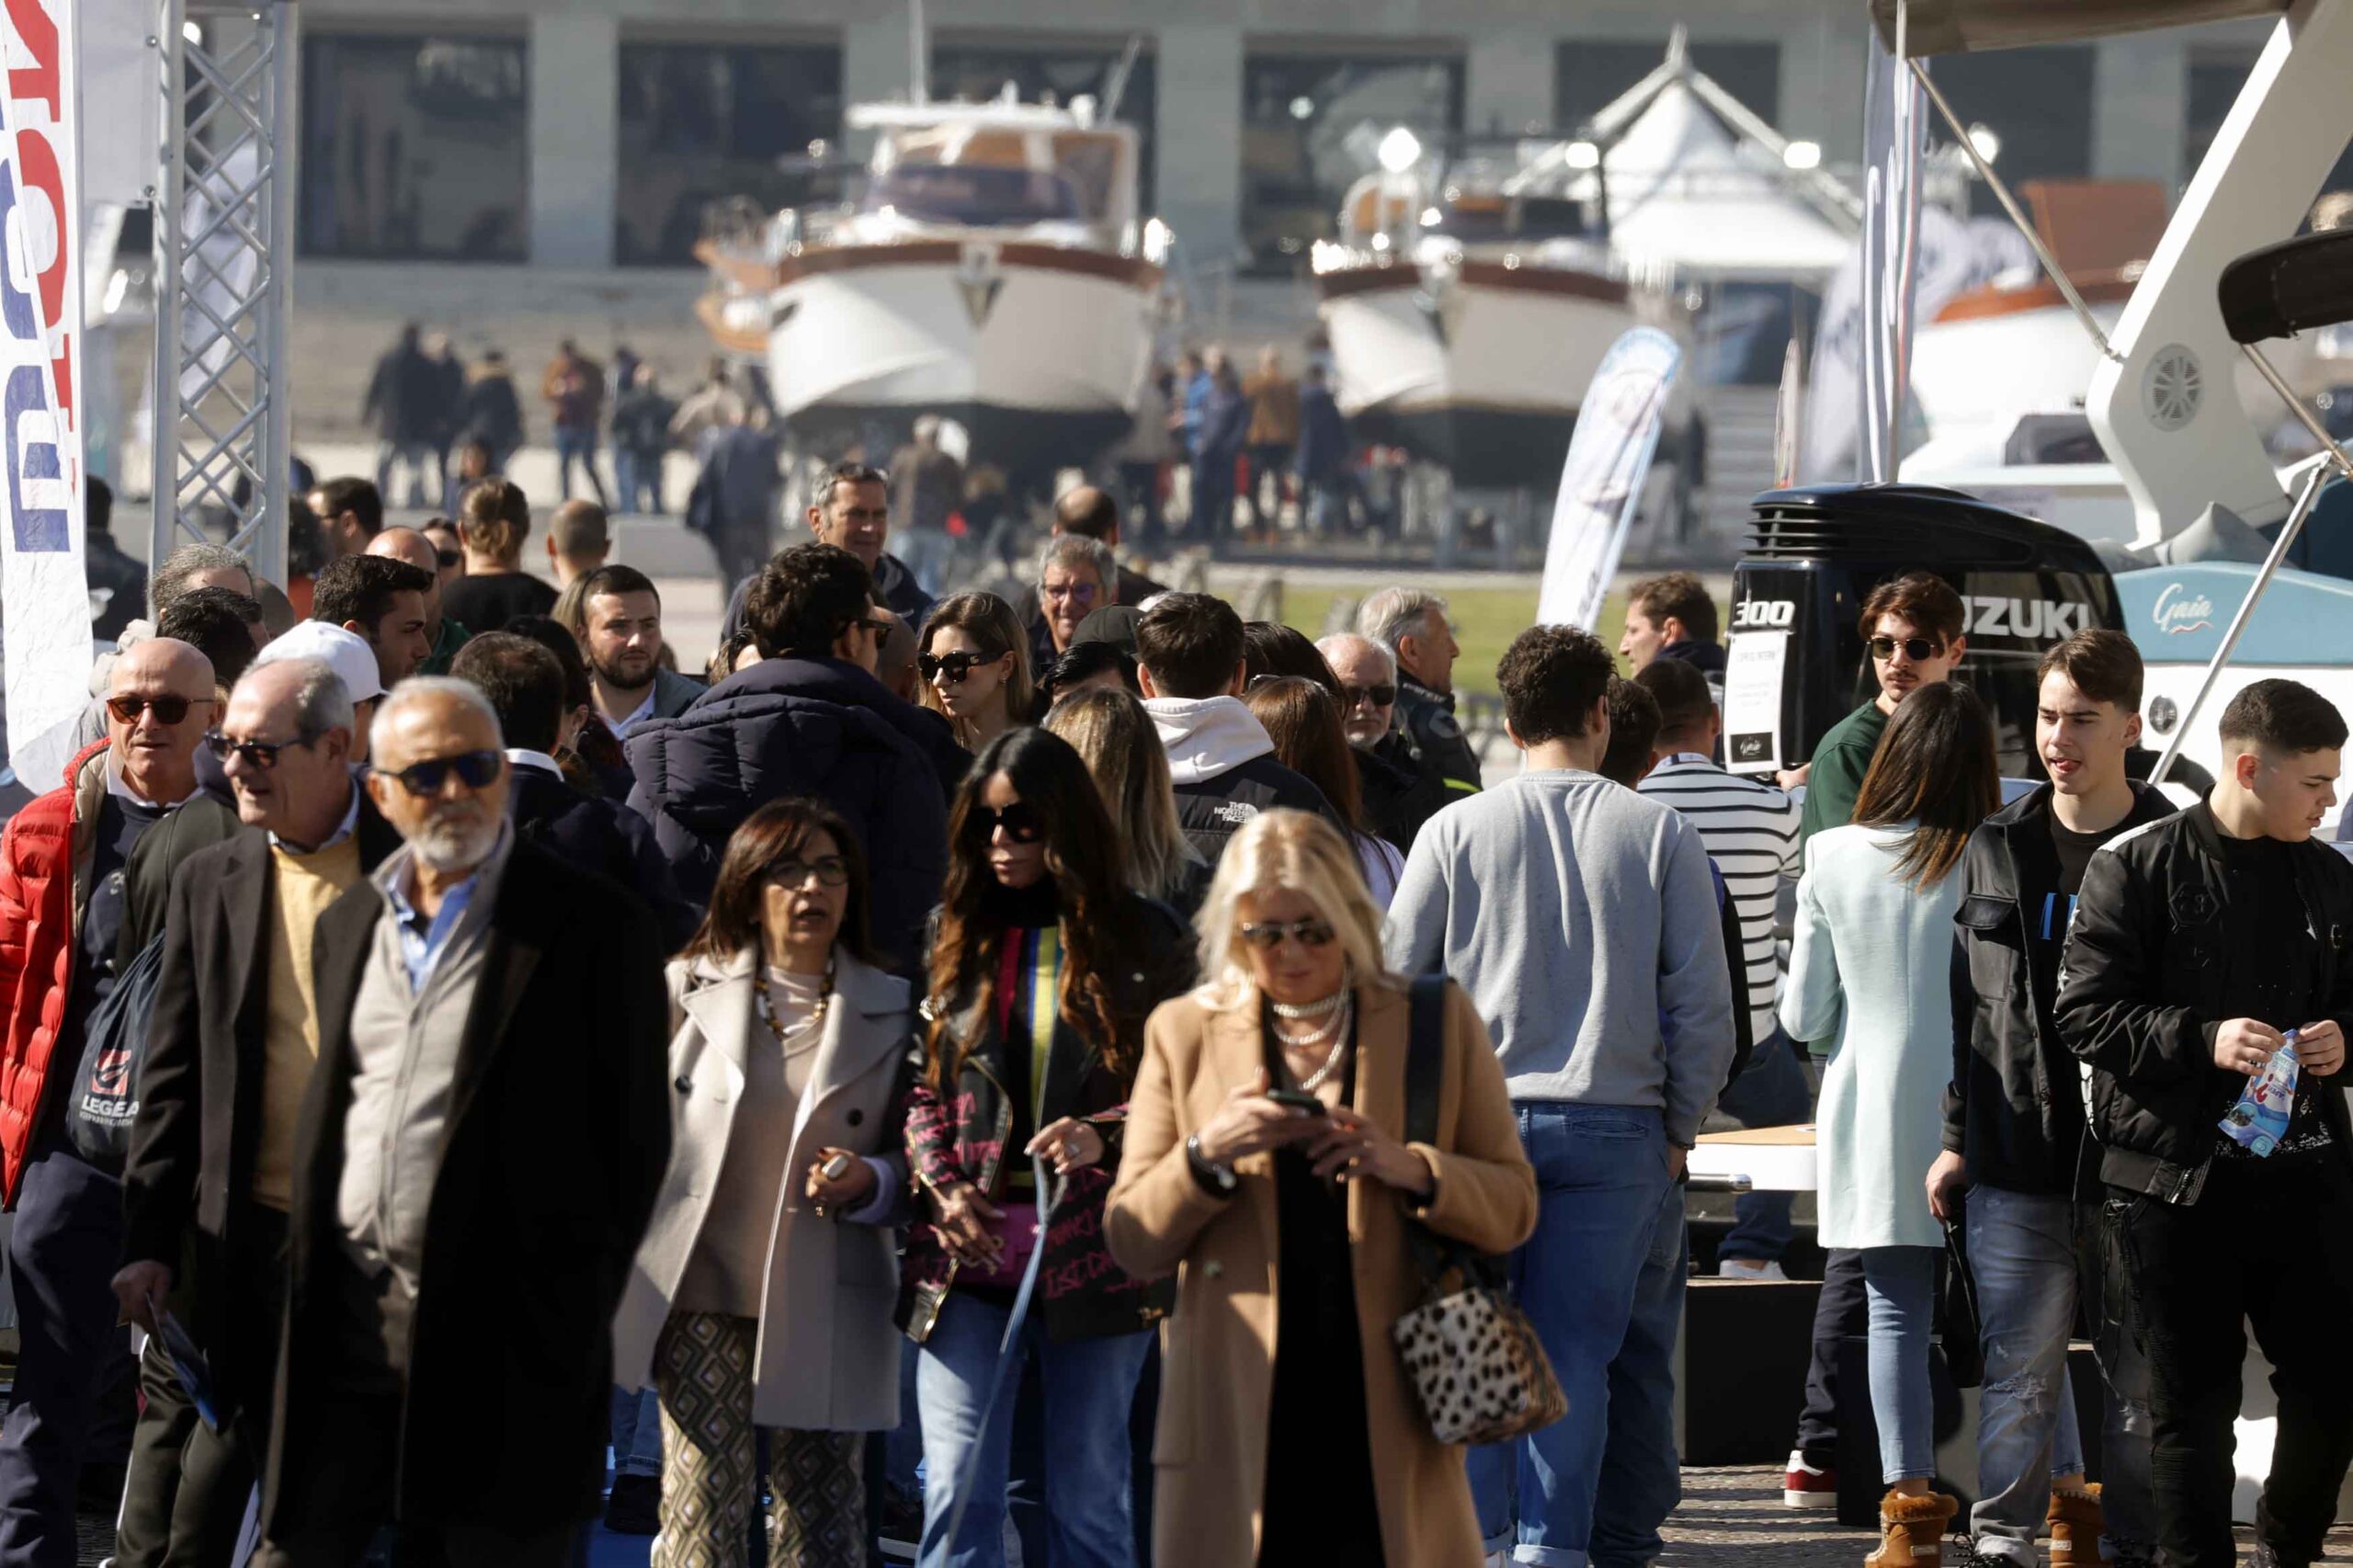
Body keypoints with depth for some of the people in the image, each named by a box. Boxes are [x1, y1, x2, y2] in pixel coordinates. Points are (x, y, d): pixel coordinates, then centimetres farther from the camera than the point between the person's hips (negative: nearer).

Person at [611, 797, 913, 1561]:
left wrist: (868, 1182, -10)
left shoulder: (889, 1012, 7)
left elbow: (913, 1155, 11)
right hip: (701, 1294, 0)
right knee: (702, 1506, -4)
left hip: (824, 1311, 0)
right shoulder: (688, 991, 7)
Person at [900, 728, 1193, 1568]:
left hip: (1093, 1250, -2)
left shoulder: (1143, 937, 3)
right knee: (957, 1494, -6)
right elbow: (918, 1086, 12)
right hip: (967, 1250, 2)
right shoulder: (951, 934, 10)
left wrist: (1104, 1136, -14)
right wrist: (941, 1186, -4)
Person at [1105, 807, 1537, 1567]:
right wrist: (1207, 1155, -11)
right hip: (1242, 1414, 0)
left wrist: (1411, 1169, -11)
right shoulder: (1184, 1034, 10)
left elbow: (1513, 1205, 8)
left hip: (1388, 1413, 0)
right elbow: (1132, 1243, 7)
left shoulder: (1436, 1021, 9)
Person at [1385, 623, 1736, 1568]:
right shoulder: (1660, 835, 0)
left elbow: (1392, 983, 3)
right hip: (1616, 1125, 0)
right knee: (1573, 1356, 4)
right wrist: (1679, 1128, 12)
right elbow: (1704, 1003, 1)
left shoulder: (1456, 831, -1)